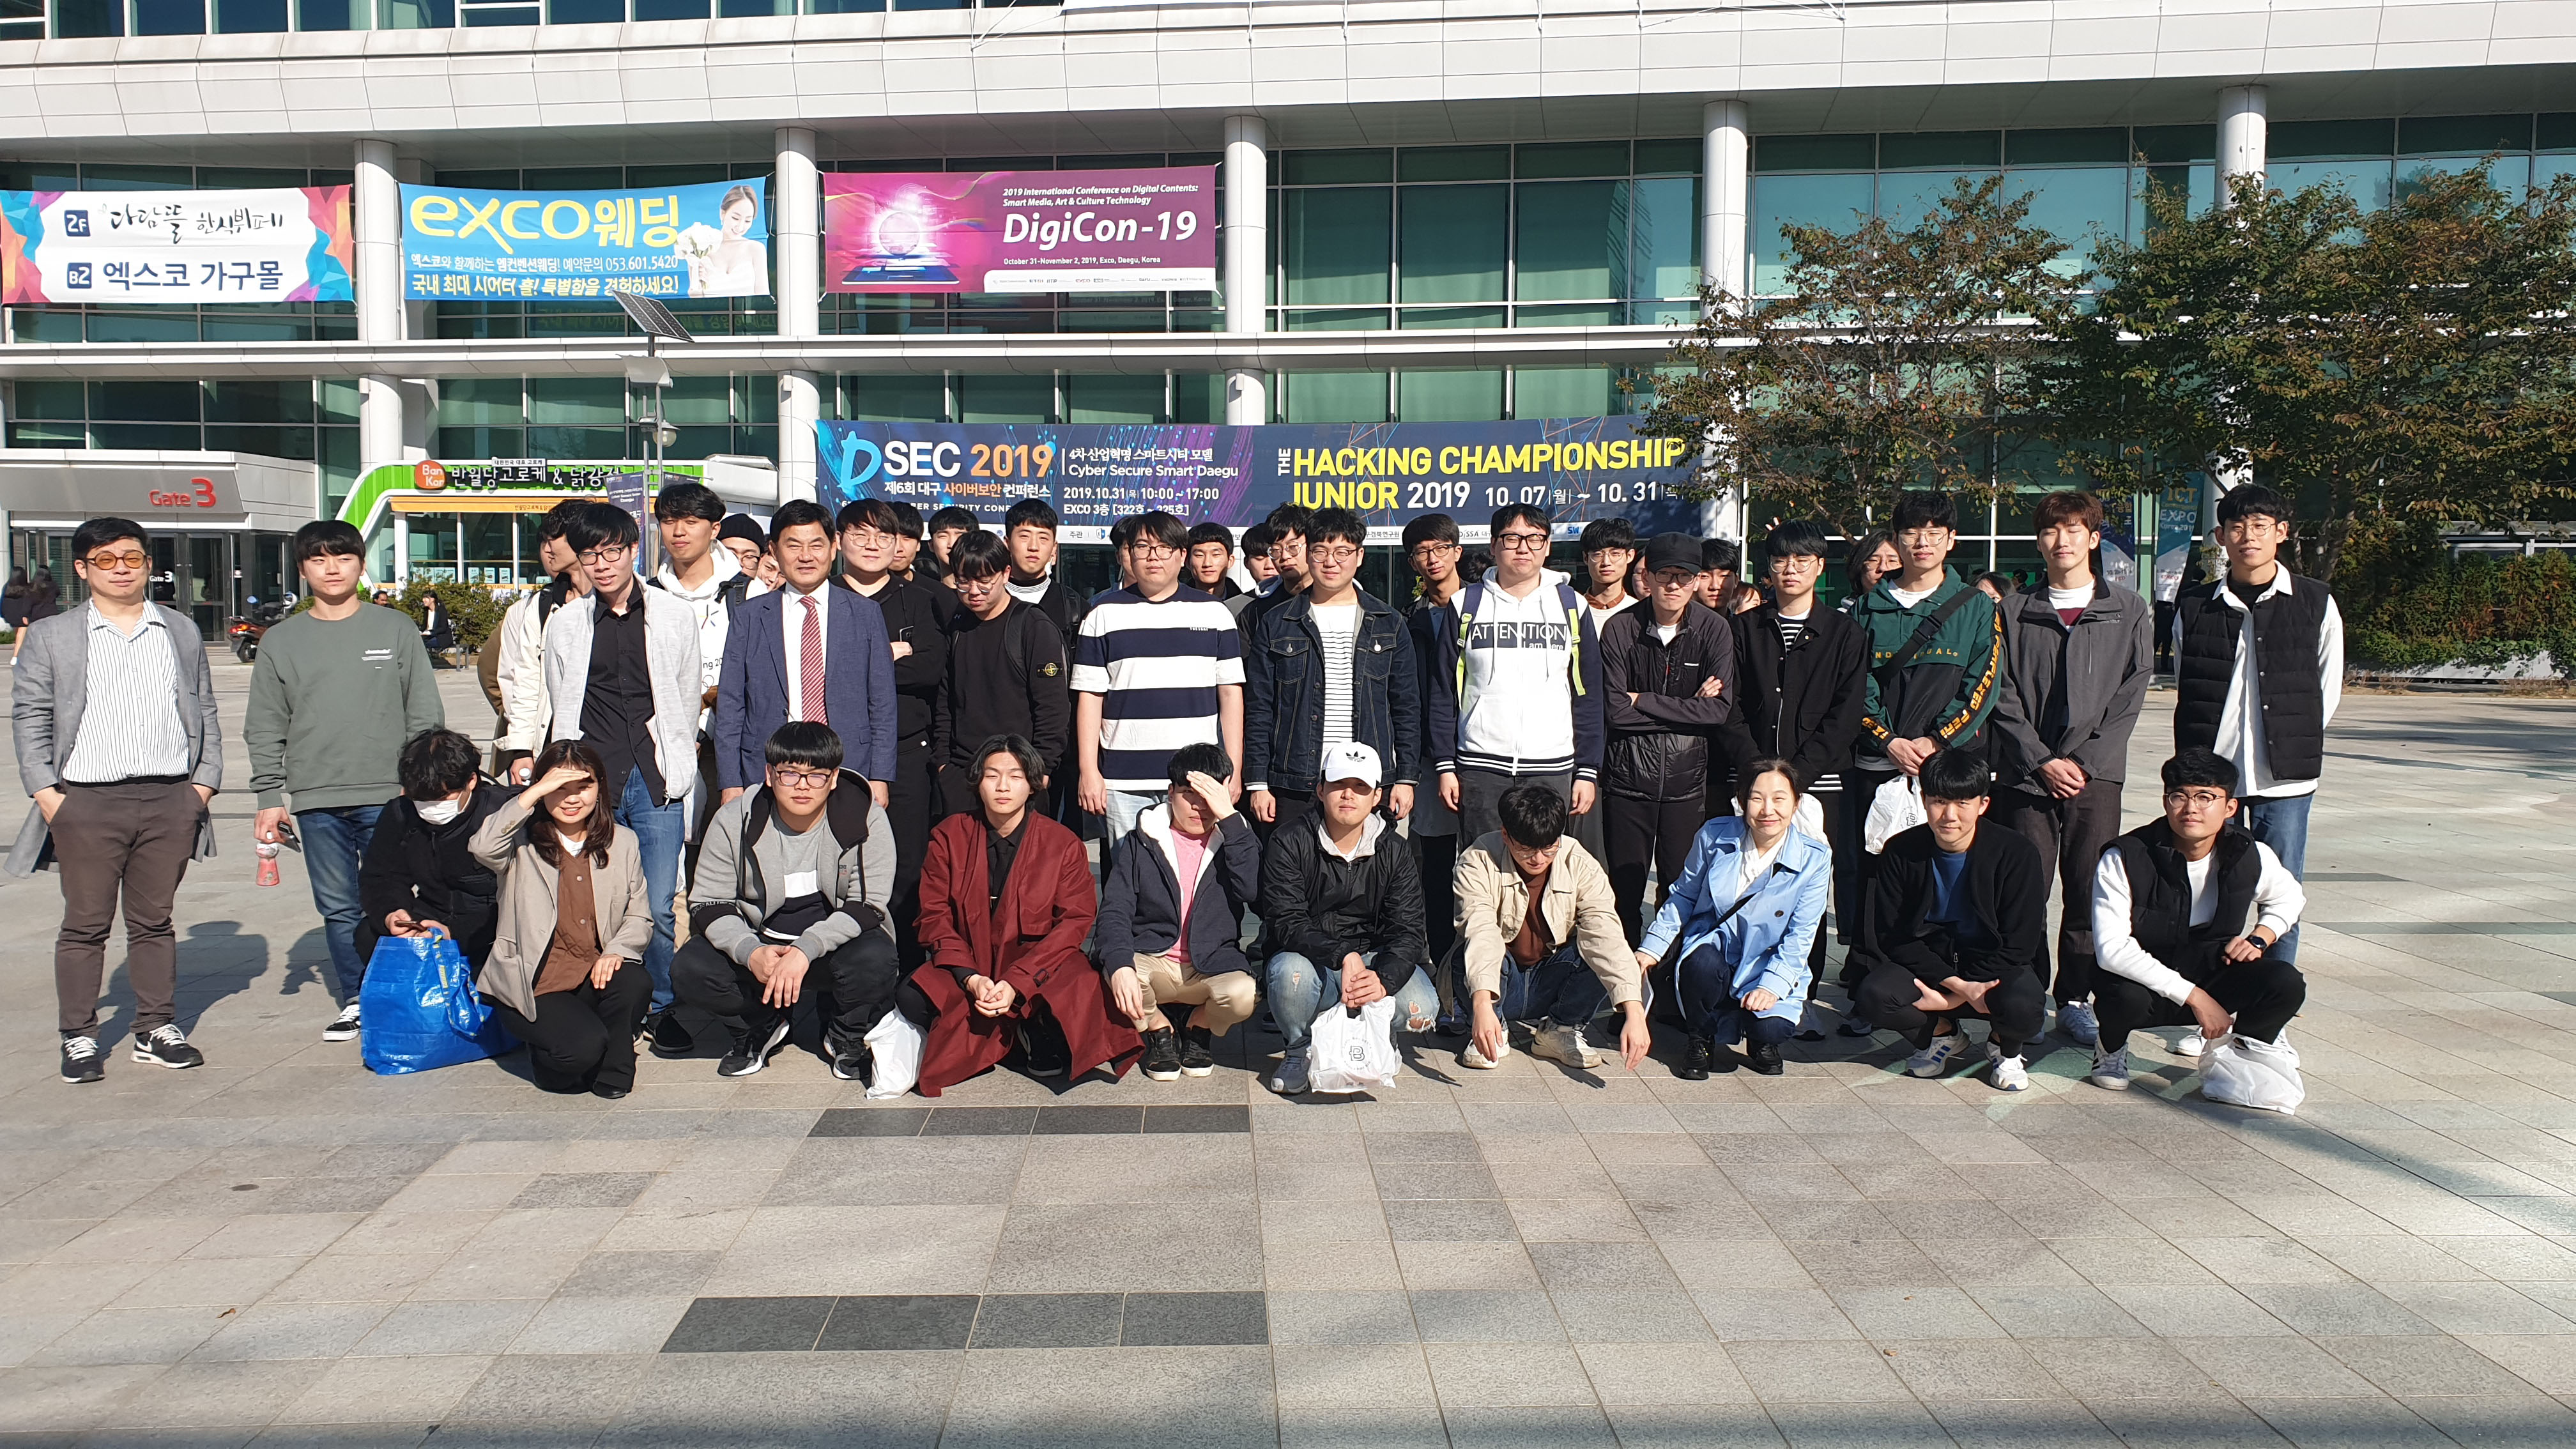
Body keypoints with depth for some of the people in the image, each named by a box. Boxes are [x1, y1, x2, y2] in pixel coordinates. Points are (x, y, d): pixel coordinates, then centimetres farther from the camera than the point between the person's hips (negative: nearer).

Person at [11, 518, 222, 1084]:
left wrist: (205, 779, 4)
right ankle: (79, 1039, 14)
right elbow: (29, 718, 4)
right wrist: (46, 792, -5)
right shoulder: (49, 636, 6)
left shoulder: (182, 632, 13)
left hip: (171, 800, 2)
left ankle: (158, 1029, 18)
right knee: (84, 925, 4)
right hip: (87, 803, -2)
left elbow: (205, 712, 14)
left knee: (154, 921, 10)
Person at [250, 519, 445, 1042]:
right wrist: (270, 798, 2)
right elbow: (264, 730, 10)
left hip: (387, 797, -2)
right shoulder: (280, 641, 10)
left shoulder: (397, 629, 5)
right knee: (338, 908, 7)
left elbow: (426, 715, 5)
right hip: (316, 802, 2)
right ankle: (355, 1002, 19)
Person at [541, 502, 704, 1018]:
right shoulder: (564, 625, 9)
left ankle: (663, 1007, 13)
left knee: (658, 907, -4)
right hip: (593, 782, 1)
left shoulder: (675, 617, 6)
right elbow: (562, 710, 14)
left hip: (656, 782, -1)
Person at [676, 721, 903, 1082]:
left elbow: (868, 905, -15)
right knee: (689, 970, -23)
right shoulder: (734, 821, -8)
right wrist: (750, 952, -25)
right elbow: (709, 902, -6)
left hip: (835, 943, -2)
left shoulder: (866, 819, -14)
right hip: (760, 942, 2)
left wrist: (805, 950, -30)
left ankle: (846, 1038, 1)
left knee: (875, 960, -35)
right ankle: (759, 1029, 10)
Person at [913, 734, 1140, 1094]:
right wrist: (971, 978, -18)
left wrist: (1016, 983, -19)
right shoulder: (948, 837, 2)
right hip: (967, 967, 2)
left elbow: (1075, 922, -6)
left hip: (1039, 966, -1)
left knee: (1081, 991, -33)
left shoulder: (1063, 844, -2)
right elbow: (935, 915, 0)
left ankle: (1034, 1032, 4)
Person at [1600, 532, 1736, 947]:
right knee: (1625, 886, 6)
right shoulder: (1622, 629, -4)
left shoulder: (1715, 629, -1)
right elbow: (1614, 711, -11)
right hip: (1628, 776, 0)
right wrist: (1689, 708, -11)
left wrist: (1643, 702, -11)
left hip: (1688, 777, 1)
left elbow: (1720, 710, -10)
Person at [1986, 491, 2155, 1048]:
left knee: (2089, 892, 2)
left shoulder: (2130, 612, 8)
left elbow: (2130, 698, 2)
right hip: (2026, 774, 0)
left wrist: (2085, 763, -8)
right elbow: (2005, 698, 2)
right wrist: (2043, 762, -8)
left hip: (2096, 775, 0)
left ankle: (2075, 998, 14)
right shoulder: (2015, 612, 7)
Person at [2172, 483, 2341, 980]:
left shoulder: (2315, 603, 4)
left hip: (2283, 778, -1)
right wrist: (2196, 758, 8)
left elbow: (2328, 690, 10)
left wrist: (2297, 747, 7)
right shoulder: (2194, 607, 6)